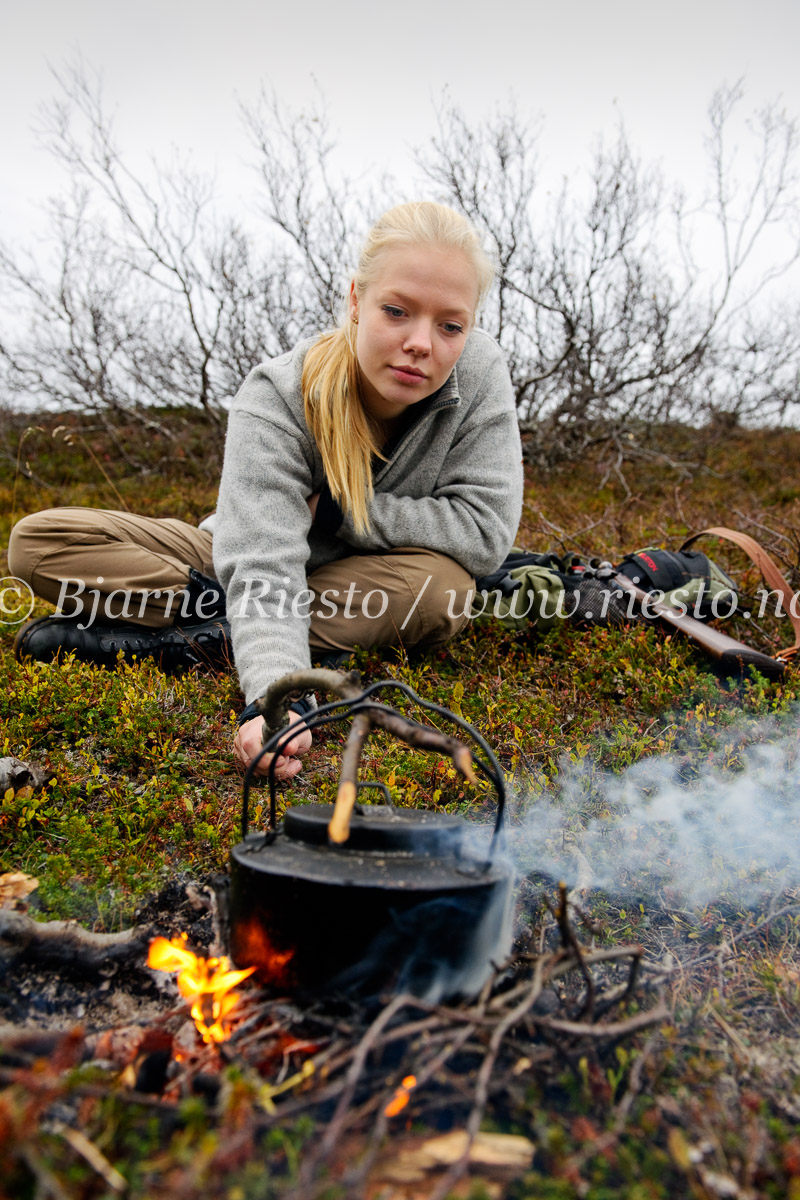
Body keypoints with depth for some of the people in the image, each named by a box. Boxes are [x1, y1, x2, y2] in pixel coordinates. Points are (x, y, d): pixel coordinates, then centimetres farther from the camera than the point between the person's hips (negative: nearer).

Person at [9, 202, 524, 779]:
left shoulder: (480, 372, -21)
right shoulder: (275, 400, -26)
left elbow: (485, 530, -23)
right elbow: (264, 571, -36)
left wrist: (335, 510, -23)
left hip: (356, 582, 2)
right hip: (243, 567, -1)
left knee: (446, 590, -37)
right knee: (37, 542, -16)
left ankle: (173, 640, -25)